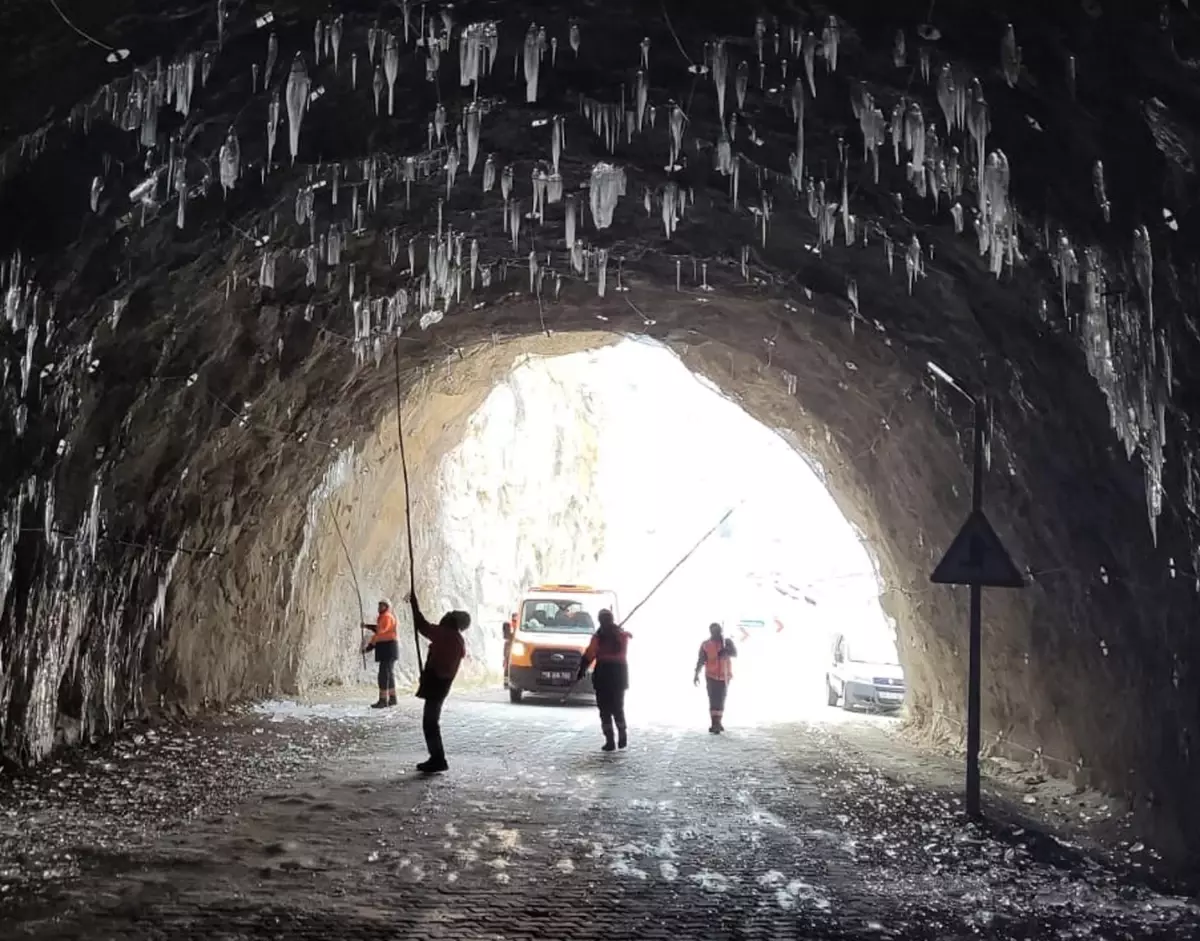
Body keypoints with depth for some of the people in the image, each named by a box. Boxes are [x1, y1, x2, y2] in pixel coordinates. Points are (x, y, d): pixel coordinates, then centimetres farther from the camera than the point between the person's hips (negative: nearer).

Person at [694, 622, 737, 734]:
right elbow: (700, 661, -4)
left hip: (725, 676, 3)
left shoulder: (727, 642, 1)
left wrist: (725, 651, -30)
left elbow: (735, 653, -12)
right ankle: (714, 724, -13)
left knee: (721, 700, 10)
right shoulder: (705, 645, -4)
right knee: (714, 700, -11)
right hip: (711, 676, -3)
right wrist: (696, 674, -12)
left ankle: (718, 722, 22)